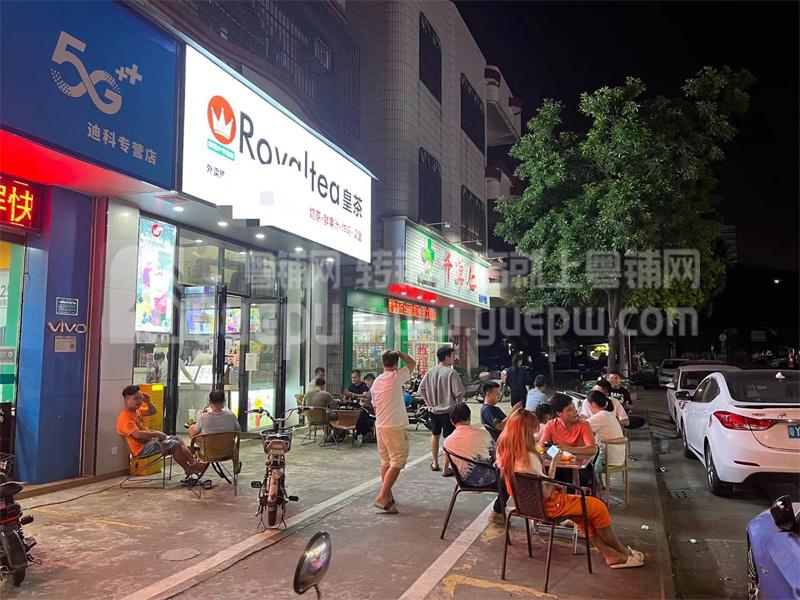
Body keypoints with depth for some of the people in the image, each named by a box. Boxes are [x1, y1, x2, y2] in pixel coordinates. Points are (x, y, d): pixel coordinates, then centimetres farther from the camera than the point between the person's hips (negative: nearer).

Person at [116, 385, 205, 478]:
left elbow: (152, 412, 23)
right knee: (175, 445, -19)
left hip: (149, 440, 11)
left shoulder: (136, 410, 9)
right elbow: (137, 434, -33)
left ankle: (194, 463, 0)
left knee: (177, 439, 8)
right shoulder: (125, 417, -21)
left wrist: (148, 402, 4)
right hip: (142, 448, -11)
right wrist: (156, 434, -27)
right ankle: (188, 470, -6)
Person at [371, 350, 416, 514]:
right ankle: (382, 498, -11)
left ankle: (387, 496, 24)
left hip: (380, 426, 8)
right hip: (395, 427, -8)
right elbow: (412, 363, 2)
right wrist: (399, 353, 14)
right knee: (397, 463, -5)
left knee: (386, 462, 16)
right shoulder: (396, 377, -11)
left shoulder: (376, 382, 10)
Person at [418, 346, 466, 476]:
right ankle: (446, 469, 7)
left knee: (435, 435, 23)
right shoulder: (451, 372, -17)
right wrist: (459, 403, -1)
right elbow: (459, 392, -19)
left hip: (433, 410, 6)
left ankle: (435, 463, 35)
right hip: (448, 410, -6)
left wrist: (428, 403, 9)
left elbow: (421, 389, 4)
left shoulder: (430, 372, 1)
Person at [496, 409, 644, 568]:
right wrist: (553, 465, -15)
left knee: (582, 511, 23)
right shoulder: (528, 457, -33)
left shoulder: (503, 450, -7)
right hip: (544, 506, -8)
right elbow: (546, 494, -25)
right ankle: (622, 551, 30)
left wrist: (552, 485, 4)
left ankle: (611, 554, 29)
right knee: (598, 507, 8)